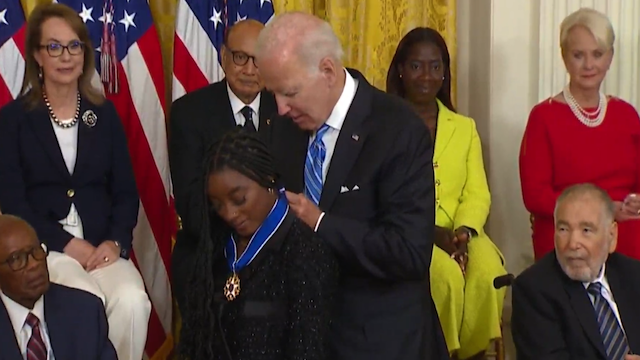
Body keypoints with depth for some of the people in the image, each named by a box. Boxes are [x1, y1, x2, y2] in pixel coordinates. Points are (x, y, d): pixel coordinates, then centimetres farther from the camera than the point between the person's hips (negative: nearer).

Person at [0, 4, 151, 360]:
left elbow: (126, 191, 9)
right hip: (44, 247, -2)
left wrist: (115, 241, -10)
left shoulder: (104, 113, 11)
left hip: (102, 245, 3)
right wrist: (66, 243, -13)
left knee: (133, 301, -28)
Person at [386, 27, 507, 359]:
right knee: (446, 276, -33)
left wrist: (464, 231, -13)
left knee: (489, 273, -28)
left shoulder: (465, 128, 18)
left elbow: (477, 194, 8)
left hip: (458, 234, 3)